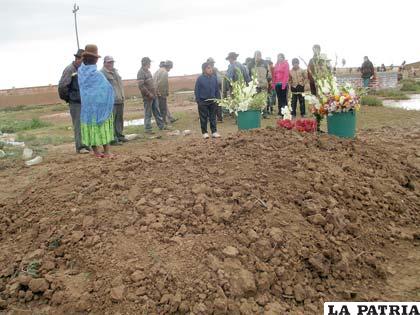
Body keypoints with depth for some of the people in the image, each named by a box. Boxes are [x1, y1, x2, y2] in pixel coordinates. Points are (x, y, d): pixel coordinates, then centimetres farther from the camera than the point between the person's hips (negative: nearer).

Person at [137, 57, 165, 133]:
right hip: (147, 97, -8)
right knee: (148, 113, -1)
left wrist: (155, 92, 14)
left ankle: (162, 126, 20)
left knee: (157, 111, 13)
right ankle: (147, 129, 8)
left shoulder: (148, 71, 15)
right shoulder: (141, 72, -13)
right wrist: (149, 94, -20)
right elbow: (141, 86, -21)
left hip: (153, 96, 9)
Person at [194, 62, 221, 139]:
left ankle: (214, 132, 14)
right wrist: (198, 101, -8)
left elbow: (217, 89, 9)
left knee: (213, 117, 8)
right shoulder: (200, 79, -8)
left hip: (212, 101, 3)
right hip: (203, 102, -3)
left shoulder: (214, 78, 2)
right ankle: (204, 132, 14)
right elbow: (196, 91, -4)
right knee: (204, 118, 5)